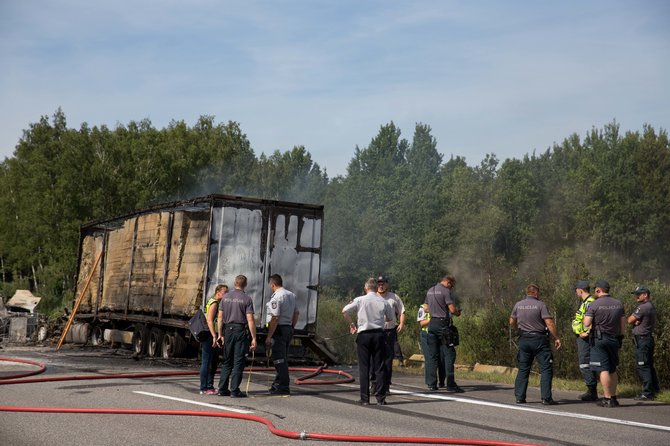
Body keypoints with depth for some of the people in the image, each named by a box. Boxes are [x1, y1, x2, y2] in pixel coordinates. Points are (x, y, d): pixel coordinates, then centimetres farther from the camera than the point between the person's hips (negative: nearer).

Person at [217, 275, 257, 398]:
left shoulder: (226, 297, 7)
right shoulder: (246, 299, -6)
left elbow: (220, 317, 8)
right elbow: (250, 320, -11)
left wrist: (220, 334, 15)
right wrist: (254, 338, -8)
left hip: (228, 330, 4)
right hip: (240, 331, -4)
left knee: (227, 361, 13)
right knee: (238, 362, 0)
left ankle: (222, 389, 12)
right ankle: (234, 390, -1)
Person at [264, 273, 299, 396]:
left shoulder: (276, 297, -16)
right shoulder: (291, 295, 12)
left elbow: (275, 318, -21)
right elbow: (296, 314, 17)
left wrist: (269, 336, -19)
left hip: (279, 330, -9)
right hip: (288, 329, 9)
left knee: (279, 359, -4)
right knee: (282, 359, 17)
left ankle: (283, 388, -3)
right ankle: (277, 385, 27)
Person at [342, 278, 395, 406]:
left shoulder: (360, 300, -3)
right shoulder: (384, 302, 3)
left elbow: (344, 311, -8)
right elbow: (391, 318, 13)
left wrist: (351, 323, 5)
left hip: (363, 335, -1)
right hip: (379, 334, 1)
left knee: (364, 367, 3)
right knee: (379, 367, 6)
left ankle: (365, 398, 3)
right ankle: (381, 397, 5)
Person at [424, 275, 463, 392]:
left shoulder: (430, 291, 15)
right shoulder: (445, 291, -9)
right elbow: (452, 309, -14)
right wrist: (457, 313, 5)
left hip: (432, 323, 8)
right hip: (443, 324, -7)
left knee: (432, 355, 9)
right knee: (449, 354, -4)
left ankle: (431, 383, 8)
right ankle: (450, 384, -8)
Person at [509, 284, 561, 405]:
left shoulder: (518, 305, 6)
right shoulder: (540, 305, -8)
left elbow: (512, 323, 15)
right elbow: (549, 323, -14)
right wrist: (556, 338, -6)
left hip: (524, 339, 5)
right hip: (539, 339, -5)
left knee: (523, 369, 11)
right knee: (546, 368, 0)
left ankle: (519, 397, 9)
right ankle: (546, 398, -4)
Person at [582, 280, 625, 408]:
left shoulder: (594, 305, -9)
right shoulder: (618, 304, 8)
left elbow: (586, 324, -14)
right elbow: (623, 323, 11)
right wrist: (620, 337, 21)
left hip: (599, 339, -6)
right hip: (614, 339, 6)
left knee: (603, 370, -5)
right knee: (613, 370, 14)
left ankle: (607, 399, -7)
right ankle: (613, 397, 18)